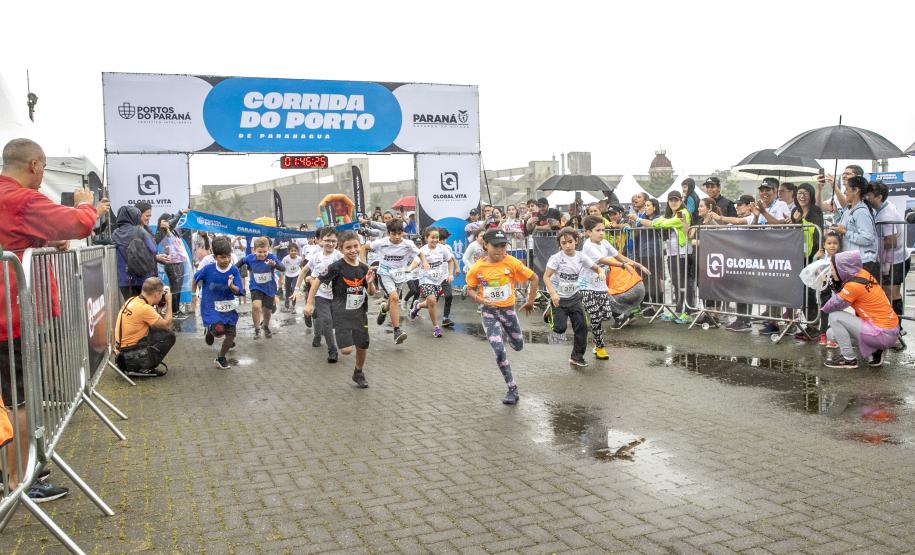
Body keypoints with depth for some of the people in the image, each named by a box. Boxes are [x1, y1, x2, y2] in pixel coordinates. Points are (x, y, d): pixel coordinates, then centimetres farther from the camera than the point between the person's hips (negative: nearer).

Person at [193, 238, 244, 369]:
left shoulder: (234, 270, -14)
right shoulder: (208, 269, -16)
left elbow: (238, 292, -15)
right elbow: (196, 278, 6)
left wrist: (231, 286, -36)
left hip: (228, 307, 3)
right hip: (210, 306, -2)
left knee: (231, 333, 5)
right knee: (219, 330, -22)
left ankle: (221, 358, 30)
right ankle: (210, 331, 17)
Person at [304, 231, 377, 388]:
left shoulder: (364, 268, 0)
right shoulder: (337, 267, -14)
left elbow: (372, 293, 8)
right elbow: (317, 282, -6)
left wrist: (370, 282, -13)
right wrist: (309, 303, -10)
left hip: (359, 312, 4)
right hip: (341, 312, -4)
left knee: (362, 346, 11)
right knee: (346, 349, -15)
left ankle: (359, 373, 37)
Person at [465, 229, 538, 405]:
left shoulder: (512, 263, -13)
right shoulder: (477, 268, -10)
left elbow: (533, 278, -3)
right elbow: (470, 290, 3)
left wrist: (530, 301, -1)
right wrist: (482, 300, -15)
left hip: (508, 309, 1)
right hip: (489, 312, -1)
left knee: (518, 346, 17)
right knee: (499, 351, -11)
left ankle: (505, 331, 53)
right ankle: (512, 390, 1)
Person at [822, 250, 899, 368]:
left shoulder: (854, 285, -22)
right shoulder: (862, 273, 2)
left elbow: (830, 308, -15)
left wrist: (824, 308, 6)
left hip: (883, 334, -9)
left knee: (834, 317, -11)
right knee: (831, 334, 11)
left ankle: (848, 359, -1)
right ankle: (873, 352, 10)